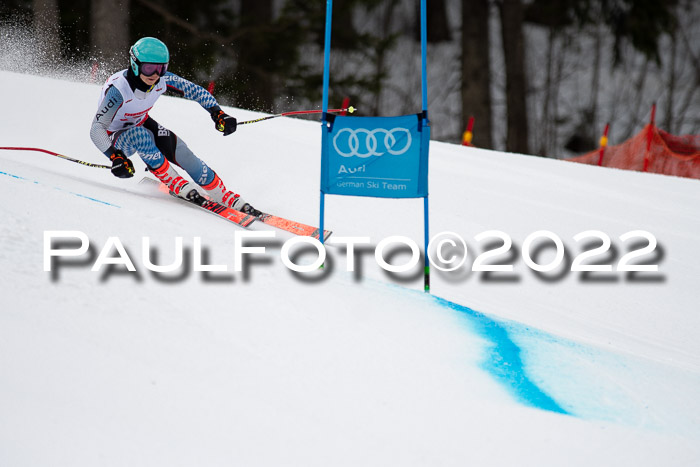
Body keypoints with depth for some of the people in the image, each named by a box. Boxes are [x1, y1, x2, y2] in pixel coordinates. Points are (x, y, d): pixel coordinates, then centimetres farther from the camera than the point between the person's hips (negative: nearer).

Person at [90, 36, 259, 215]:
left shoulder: (162, 80, -19)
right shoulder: (118, 88, -34)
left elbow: (194, 90, -7)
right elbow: (96, 130, -37)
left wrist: (218, 114, -20)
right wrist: (115, 157, -52)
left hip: (142, 125, 5)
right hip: (116, 138, -5)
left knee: (182, 153, -15)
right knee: (139, 134, -38)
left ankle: (233, 201, -6)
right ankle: (177, 185, -25)